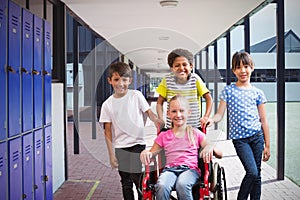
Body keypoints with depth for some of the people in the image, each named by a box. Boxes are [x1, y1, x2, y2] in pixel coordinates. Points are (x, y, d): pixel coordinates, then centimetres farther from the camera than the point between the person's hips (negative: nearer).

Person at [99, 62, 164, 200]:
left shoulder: (136, 96, -3)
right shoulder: (108, 104, 0)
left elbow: (148, 111, 1)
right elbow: (107, 130, 1)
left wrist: (155, 119, -24)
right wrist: (111, 154, -2)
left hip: (138, 145, -2)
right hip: (120, 148, 2)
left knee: (140, 181, -4)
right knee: (126, 183, 12)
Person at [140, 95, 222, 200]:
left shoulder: (195, 133, 15)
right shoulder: (164, 136, 19)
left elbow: (220, 154, 9)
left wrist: (210, 147, -14)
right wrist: (145, 152, -9)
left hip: (190, 169, -1)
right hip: (170, 169, 1)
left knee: (182, 185, -37)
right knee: (161, 186, -34)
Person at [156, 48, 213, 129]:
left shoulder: (195, 79, -5)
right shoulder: (167, 80, -4)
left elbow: (208, 98, 2)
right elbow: (160, 102, 4)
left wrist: (206, 117, -10)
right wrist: (160, 120, -9)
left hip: (195, 127, 0)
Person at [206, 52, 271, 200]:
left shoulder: (258, 93, 7)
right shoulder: (228, 91, 2)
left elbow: (263, 121, 9)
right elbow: (220, 114, -1)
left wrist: (267, 145, 8)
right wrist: (211, 119, -25)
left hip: (257, 136, 3)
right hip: (239, 138, -3)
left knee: (257, 175, 8)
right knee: (252, 172, -14)